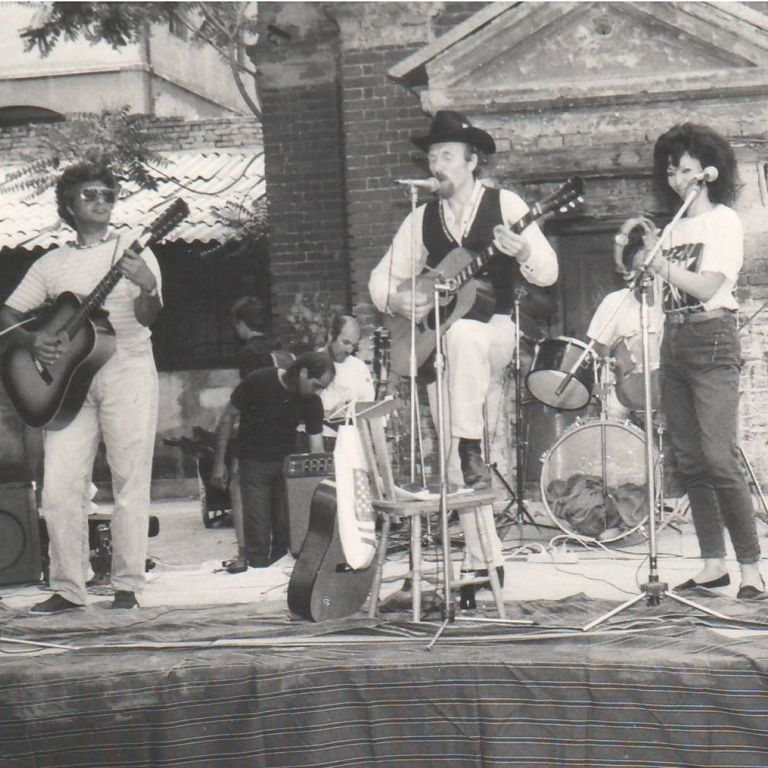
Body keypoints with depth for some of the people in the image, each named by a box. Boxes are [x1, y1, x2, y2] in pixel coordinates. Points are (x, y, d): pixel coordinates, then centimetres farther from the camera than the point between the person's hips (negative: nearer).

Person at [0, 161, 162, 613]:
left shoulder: (132, 254, 7)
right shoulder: (51, 265, 14)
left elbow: (148, 319, -6)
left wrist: (147, 287, -27)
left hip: (127, 374, -2)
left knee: (130, 481, -5)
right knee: (60, 486, -6)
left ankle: (128, 584, 0)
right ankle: (68, 588, 0)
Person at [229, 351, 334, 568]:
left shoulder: (312, 401, -8)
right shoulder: (259, 381, -18)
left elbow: (317, 447, -5)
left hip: (286, 462, 3)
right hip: (254, 462, -3)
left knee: (287, 528, 2)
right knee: (258, 531, -6)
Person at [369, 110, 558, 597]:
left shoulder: (505, 206, -1)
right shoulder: (422, 220, 12)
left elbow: (548, 273, -6)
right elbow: (382, 278, 16)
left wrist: (521, 251, -27)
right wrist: (396, 301, -6)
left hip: (494, 330, -4)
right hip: (440, 341, 4)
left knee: (462, 334, -40)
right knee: (451, 456, -4)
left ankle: (473, 453, -33)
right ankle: (484, 560, 1)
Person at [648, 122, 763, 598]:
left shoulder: (723, 221, 0)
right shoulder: (673, 229, 20)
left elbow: (706, 286, -12)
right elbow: (668, 289, 15)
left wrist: (656, 263, -11)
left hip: (712, 340, -7)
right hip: (674, 340, 7)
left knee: (718, 456, -16)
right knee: (690, 460, 3)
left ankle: (751, 565, -15)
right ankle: (713, 563, 5)